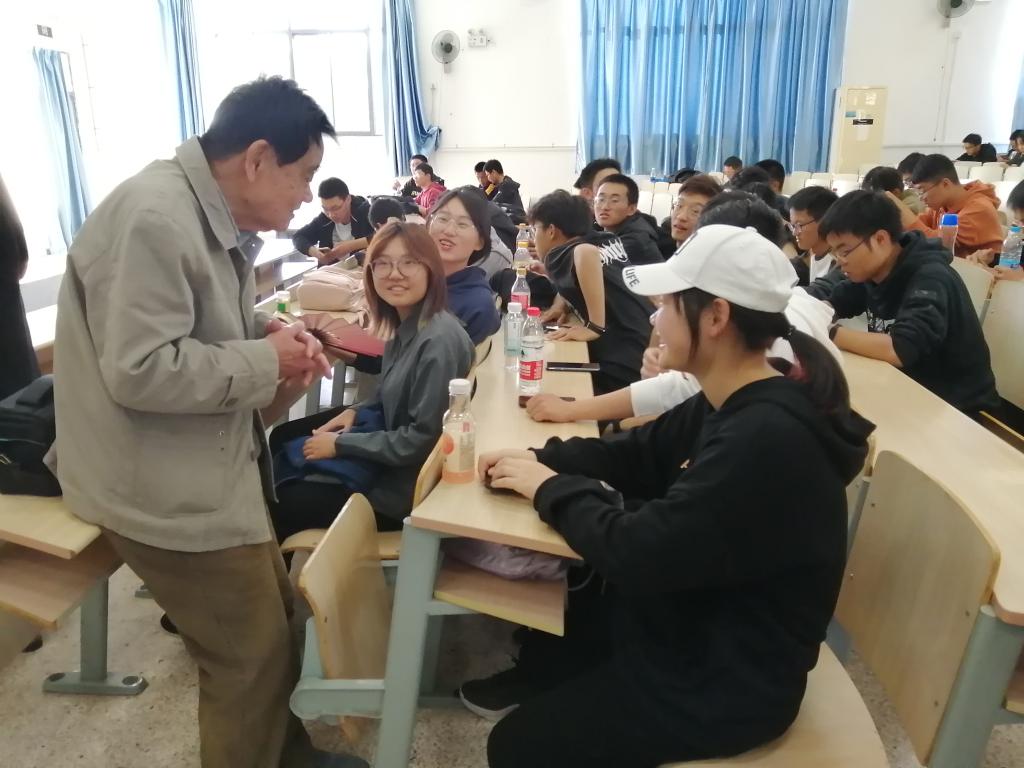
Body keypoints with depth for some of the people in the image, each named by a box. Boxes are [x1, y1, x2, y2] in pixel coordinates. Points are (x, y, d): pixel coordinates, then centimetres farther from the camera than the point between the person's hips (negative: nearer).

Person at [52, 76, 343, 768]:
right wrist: (265, 363, -20)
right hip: (167, 491, -10)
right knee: (255, 657, 4)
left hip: (210, 470, 10)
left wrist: (266, 330, -1)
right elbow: (139, 370, -29)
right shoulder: (155, 219, -24)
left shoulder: (212, 215, 8)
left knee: (274, 623, 23)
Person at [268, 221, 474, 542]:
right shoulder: (405, 325, 2)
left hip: (403, 485, -9)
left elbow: (422, 439, -26)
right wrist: (355, 411, -1)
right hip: (386, 448, 9)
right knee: (282, 438, 20)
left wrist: (340, 444, -18)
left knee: (278, 507, 2)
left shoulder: (439, 341, -27)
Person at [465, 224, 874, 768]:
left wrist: (550, 487, -17)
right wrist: (539, 459, -8)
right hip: (693, 622, 8)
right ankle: (539, 681, 48)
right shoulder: (731, 405, -4)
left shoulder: (767, 440, -34)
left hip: (727, 682, -8)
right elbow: (638, 455, 6)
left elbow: (639, 554, -32)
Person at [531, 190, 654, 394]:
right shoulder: (610, 240, 16)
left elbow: (587, 253, -29)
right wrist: (565, 303, 24)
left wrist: (594, 327, -23)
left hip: (627, 367, -8)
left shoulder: (558, 256, -5)